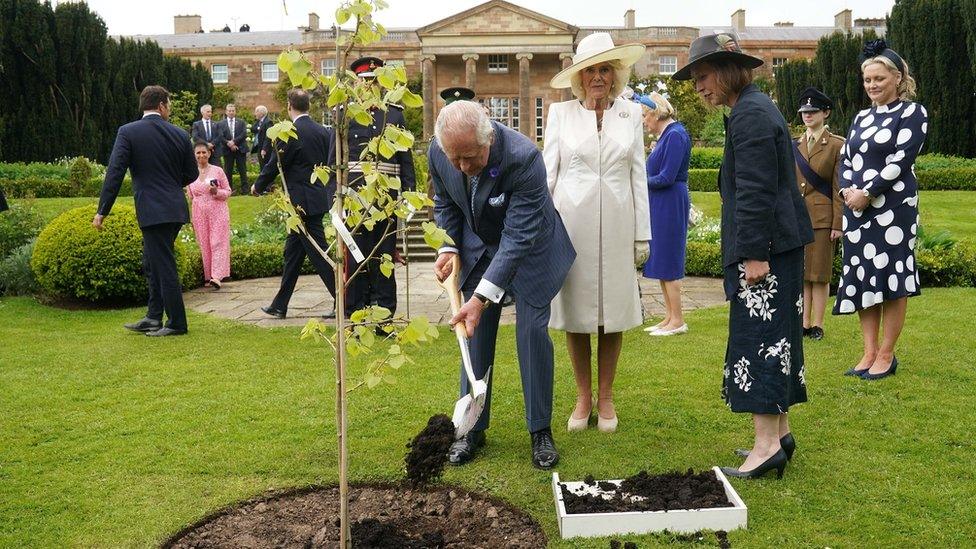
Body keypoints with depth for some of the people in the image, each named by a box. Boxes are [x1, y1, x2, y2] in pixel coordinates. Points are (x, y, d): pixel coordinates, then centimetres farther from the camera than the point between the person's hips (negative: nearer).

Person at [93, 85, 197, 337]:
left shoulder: (128, 132, -6)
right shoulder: (179, 134, 5)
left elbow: (115, 173, -10)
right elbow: (191, 174, 11)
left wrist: (102, 211, -6)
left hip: (152, 210, -5)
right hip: (175, 209, 5)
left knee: (164, 266, 0)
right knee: (152, 264, 18)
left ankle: (176, 323, 6)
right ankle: (153, 318, 24)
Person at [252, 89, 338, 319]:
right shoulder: (322, 131, 6)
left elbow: (274, 165, -7)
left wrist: (258, 186, 10)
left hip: (303, 202, -8)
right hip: (318, 197, 8)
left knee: (319, 253, -3)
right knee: (292, 252, 15)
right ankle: (280, 305, 23)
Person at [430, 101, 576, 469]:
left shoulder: (523, 157, -36)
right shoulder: (438, 152, -19)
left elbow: (519, 237, -36)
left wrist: (482, 297, -40)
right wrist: (447, 248, -12)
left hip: (529, 247, -4)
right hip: (478, 247, 4)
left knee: (532, 332, -7)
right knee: (475, 334, 3)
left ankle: (540, 430, 8)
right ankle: (473, 428, 14)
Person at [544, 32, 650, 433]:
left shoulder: (631, 114, 8)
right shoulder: (561, 113, 4)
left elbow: (638, 176, 8)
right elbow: (547, 173, 5)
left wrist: (642, 234, 5)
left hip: (616, 225, 1)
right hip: (572, 223, -1)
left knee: (614, 312, 5)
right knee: (576, 312, 4)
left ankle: (605, 398, 19)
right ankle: (583, 397, 18)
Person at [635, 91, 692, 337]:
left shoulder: (675, 135, -15)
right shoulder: (665, 135, 14)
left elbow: (667, 178, -20)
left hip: (671, 204, -10)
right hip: (660, 205, 10)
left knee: (667, 263, -4)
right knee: (661, 262, 12)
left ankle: (678, 321, 4)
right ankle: (669, 317, 19)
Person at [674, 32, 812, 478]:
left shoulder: (748, 115, -14)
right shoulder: (756, 107, 18)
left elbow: (755, 191, -21)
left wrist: (755, 253, -22)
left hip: (764, 246, -11)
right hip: (780, 244, 11)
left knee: (758, 337, -7)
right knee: (775, 334, 14)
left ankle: (767, 444, -3)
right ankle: (779, 431, 23)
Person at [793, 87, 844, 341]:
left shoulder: (837, 145, -1)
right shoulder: (794, 145, 12)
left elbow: (839, 188, -5)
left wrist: (838, 224, -10)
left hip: (823, 217, -4)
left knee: (820, 273, 1)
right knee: (801, 272, 7)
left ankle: (817, 325, 9)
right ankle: (804, 323, 14)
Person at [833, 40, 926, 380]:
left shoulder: (912, 113, -3)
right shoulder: (861, 118, 16)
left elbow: (902, 159, -13)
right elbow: (847, 160, 13)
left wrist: (868, 193, -16)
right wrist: (847, 190, -6)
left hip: (893, 208, -6)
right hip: (856, 208, 6)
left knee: (891, 279, -2)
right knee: (861, 279, 7)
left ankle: (887, 355, 8)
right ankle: (869, 352, 16)